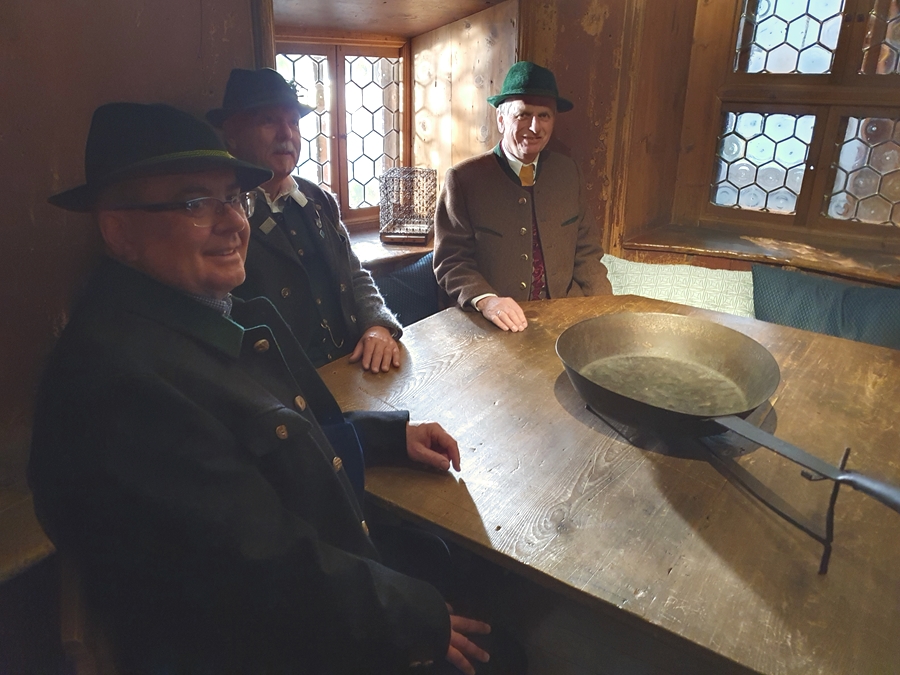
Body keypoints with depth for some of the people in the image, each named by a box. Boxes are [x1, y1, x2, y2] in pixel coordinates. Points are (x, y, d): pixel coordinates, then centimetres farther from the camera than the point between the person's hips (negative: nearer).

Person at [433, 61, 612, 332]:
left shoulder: (567, 172, 8)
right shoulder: (463, 178, -4)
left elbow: (585, 249, 12)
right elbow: (451, 259, -6)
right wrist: (485, 300, -24)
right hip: (496, 325, -3)